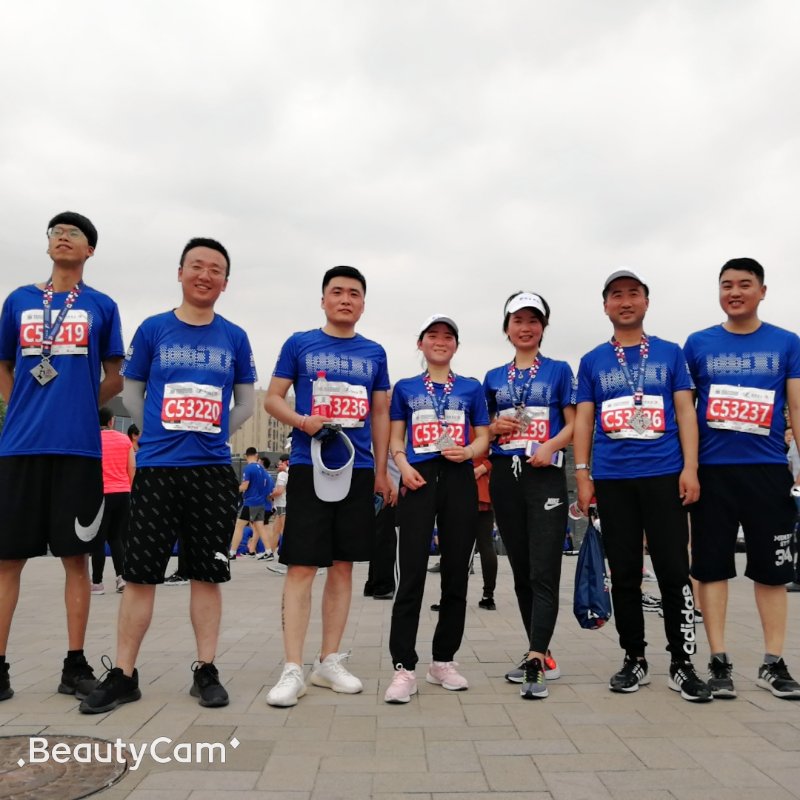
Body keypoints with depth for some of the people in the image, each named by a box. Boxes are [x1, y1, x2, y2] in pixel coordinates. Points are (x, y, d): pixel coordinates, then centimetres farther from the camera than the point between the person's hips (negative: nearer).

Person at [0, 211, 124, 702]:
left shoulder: (101, 306, 8)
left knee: (76, 555, 3)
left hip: (78, 446, -2)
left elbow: (115, 380, 10)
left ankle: (75, 665, 13)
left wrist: (76, 406, 5)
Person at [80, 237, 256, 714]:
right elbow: (132, 393, 11)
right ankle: (123, 675, 16)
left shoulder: (235, 338, 6)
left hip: (214, 470, 1)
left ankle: (206, 671, 18)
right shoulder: (153, 329, 4)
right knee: (140, 572, 3)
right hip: (156, 467, 0)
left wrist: (211, 435, 5)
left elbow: (247, 402, 13)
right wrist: (164, 434, 6)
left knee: (208, 573, 6)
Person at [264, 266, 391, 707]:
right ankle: (293, 670, 4)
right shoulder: (299, 344, 4)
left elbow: (381, 414, 14)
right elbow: (272, 398, 4)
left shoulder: (374, 353, 12)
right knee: (301, 566, -5)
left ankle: (330, 661, 20)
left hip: (358, 470, 3)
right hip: (309, 467, -3)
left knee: (343, 566, 8)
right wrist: (302, 421, -16)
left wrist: (381, 469, 9)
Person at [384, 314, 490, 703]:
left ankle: (443, 660, 21)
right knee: (411, 575, -7)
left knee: (456, 574, 6)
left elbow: (483, 437, 12)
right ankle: (404, 668, -2)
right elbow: (395, 437, 10)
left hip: (459, 481, 2)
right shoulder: (405, 388, 13)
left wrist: (468, 452, -10)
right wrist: (402, 464, -9)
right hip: (418, 480, -1)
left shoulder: (471, 388, 14)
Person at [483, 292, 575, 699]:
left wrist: (550, 445, -18)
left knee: (544, 572, -9)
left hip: (546, 475, -4)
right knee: (522, 571, 9)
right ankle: (540, 655, 21)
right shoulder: (494, 378, 14)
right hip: (505, 477, 4)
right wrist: (494, 428, -4)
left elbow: (573, 423, 1)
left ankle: (535, 662, -11)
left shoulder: (559, 370, 6)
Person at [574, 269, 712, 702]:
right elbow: (583, 421, 8)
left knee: (673, 570, -1)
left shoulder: (670, 353, 9)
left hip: (664, 475, -1)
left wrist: (690, 468, -5)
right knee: (624, 575, 7)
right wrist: (582, 475, 1)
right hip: (612, 480, 1)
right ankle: (634, 659, 19)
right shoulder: (592, 362, 10)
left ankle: (681, 663, 12)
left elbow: (685, 412, 5)